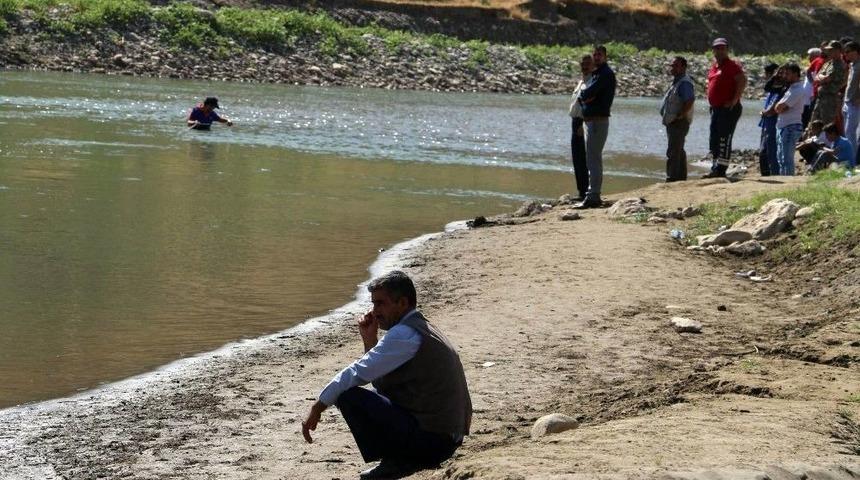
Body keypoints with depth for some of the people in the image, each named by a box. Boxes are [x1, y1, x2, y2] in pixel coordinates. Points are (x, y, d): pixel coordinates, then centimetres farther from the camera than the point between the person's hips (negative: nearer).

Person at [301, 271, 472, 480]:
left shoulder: (405, 334, -14)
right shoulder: (423, 328, 17)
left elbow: (358, 373, -17)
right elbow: (380, 380, 22)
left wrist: (317, 408, -9)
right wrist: (370, 340, 11)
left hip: (430, 439, -10)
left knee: (348, 395, -13)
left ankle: (394, 462, -8)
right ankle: (406, 459, 14)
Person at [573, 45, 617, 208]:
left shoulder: (606, 74, -11)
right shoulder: (596, 74, 20)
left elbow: (586, 95, -20)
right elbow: (582, 97, 11)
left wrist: (585, 96, 0)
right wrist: (587, 97, -8)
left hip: (598, 120, -10)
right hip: (590, 120, 10)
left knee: (593, 159, -12)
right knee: (594, 159, 14)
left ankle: (592, 197, -13)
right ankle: (594, 195, 21)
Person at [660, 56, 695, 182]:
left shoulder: (685, 83, -17)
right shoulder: (676, 81, 16)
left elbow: (690, 101, -29)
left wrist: (680, 116, -23)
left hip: (679, 123, -11)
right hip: (672, 122, 11)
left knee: (673, 152, -12)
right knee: (679, 152, 16)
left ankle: (672, 179, -13)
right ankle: (681, 178, 24)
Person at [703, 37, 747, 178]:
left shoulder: (732, 66, -10)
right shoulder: (713, 67, 16)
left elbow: (742, 81, -21)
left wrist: (734, 101, -22)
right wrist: (712, 104, 17)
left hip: (728, 109, -10)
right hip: (716, 108, 10)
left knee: (724, 140, -11)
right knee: (714, 140, 12)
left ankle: (720, 169, -13)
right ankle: (715, 168, 19)